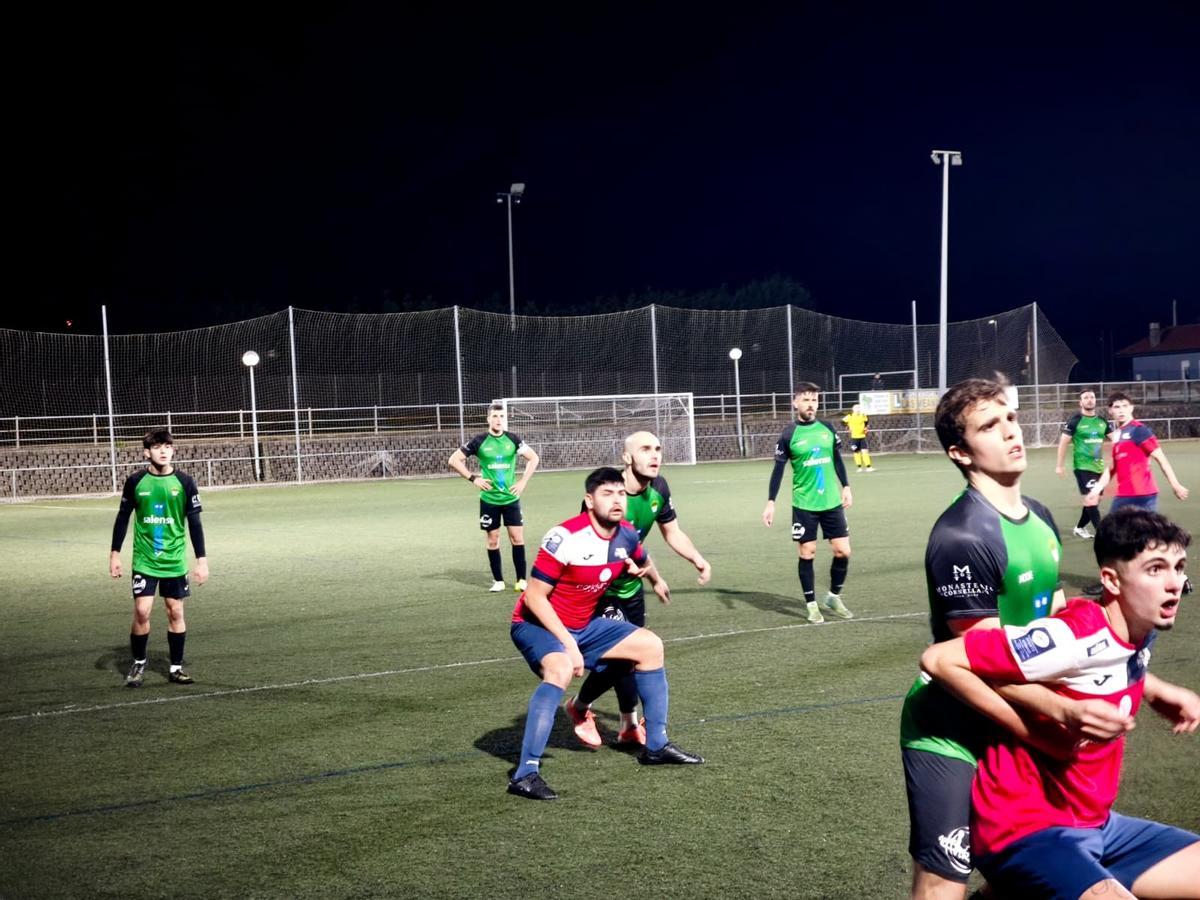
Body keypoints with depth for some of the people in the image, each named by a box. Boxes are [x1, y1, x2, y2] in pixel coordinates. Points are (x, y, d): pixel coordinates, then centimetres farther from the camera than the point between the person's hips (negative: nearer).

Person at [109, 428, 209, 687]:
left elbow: (194, 523, 0)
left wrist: (202, 560, -3)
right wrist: (114, 554, 5)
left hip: (175, 561, 1)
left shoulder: (184, 482, -4)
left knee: (176, 612, 5)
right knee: (141, 611, -7)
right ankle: (138, 664, 14)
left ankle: (176, 668, 17)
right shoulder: (135, 481, -3)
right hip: (144, 561, -1)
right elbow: (122, 518, 7)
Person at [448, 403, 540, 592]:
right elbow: (454, 460, 0)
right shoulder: (479, 441, -5)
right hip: (489, 499, -1)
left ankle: (521, 580, 7)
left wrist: (523, 481, 0)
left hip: (511, 498, 1)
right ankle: (498, 581, 15)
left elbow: (533, 458, 10)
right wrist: (473, 478, -7)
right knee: (492, 541, 5)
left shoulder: (512, 439, -1)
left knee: (517, 538, -2)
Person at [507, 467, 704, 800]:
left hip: (583, 625, 8)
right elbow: (534, 597, -25)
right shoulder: (566, 537, -28)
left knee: (650, 645, 10)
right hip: (537, 623, -8)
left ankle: (656, 746, 22)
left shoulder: (626, 535, -5)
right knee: (561, 669, -38)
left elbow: (643, 563, 21)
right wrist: (568, 643, -28)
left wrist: (657, 581, 41)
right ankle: (525, 774, -35)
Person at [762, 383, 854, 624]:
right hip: (804, 505, -3)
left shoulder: (828, 429, 3)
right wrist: (771, 502, -8)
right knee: (807, 554, 1)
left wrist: (845, 487, 13)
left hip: (832, 502, 3)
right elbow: (778, 470, -4)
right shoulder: (789, 435, -7)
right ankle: (811, 605, 14)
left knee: (843, 551, 2)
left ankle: (834, 598, 22)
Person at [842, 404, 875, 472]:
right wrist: (848, 427, -2)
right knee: (856, 452, 4)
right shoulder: (850, 417, -11)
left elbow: (866, 421, 22)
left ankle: (868, 467, -6)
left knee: (865, 451, -6)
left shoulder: (863, 416, 1)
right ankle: (859, 467, 15)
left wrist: (865, 427, 12)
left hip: (862, 436, 2)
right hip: (854, 437, -2)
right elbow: (843, 422, 1)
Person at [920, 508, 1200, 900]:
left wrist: (1159, 691, 7)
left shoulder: (1140, 633, 2)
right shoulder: (1075, 636, -23)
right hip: (1026, 832, -9)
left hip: (1095, 824, 9)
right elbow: (939, 659, -24)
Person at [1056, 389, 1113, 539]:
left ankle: (1080, 527, 32)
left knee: (1094, 500, 14)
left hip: (1098, 466, 6)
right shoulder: (1075, 421, -8)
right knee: (1091, 500, -13)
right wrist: (1058, 465, -5)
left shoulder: (1102, 421, 6)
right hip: (1083, 466, -6)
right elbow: (1063, 442, -4)